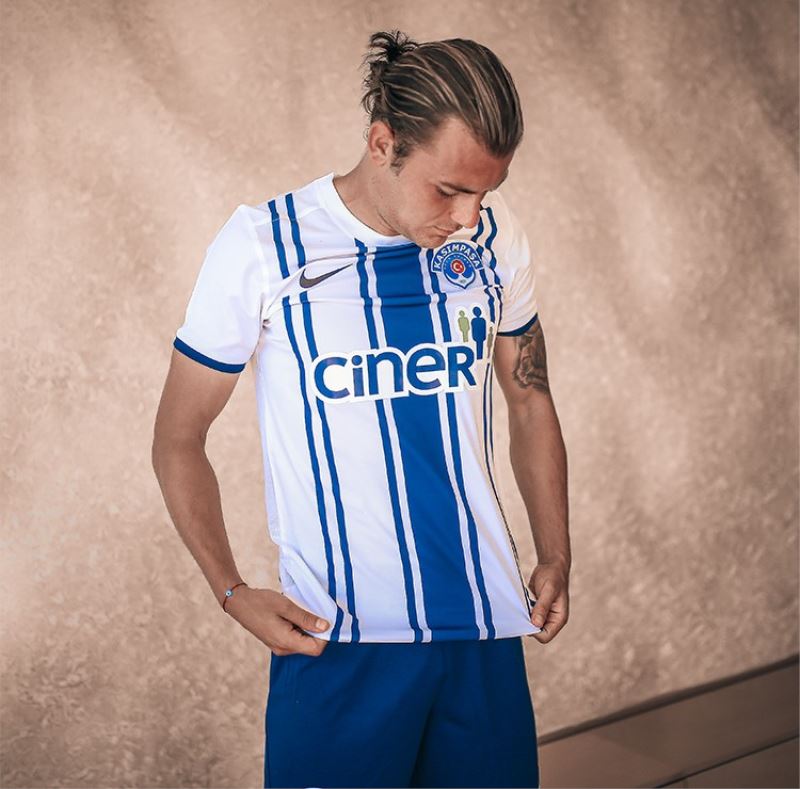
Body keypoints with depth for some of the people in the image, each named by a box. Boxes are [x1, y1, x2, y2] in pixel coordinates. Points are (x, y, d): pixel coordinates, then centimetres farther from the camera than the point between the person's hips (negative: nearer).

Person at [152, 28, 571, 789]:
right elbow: (178, 439, -2)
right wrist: (231, 591, -11)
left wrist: (556, 557, 10)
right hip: (337, 639, -3)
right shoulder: (260, 246, -10)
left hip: (486, 623, 4)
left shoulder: (497, 236, 1)